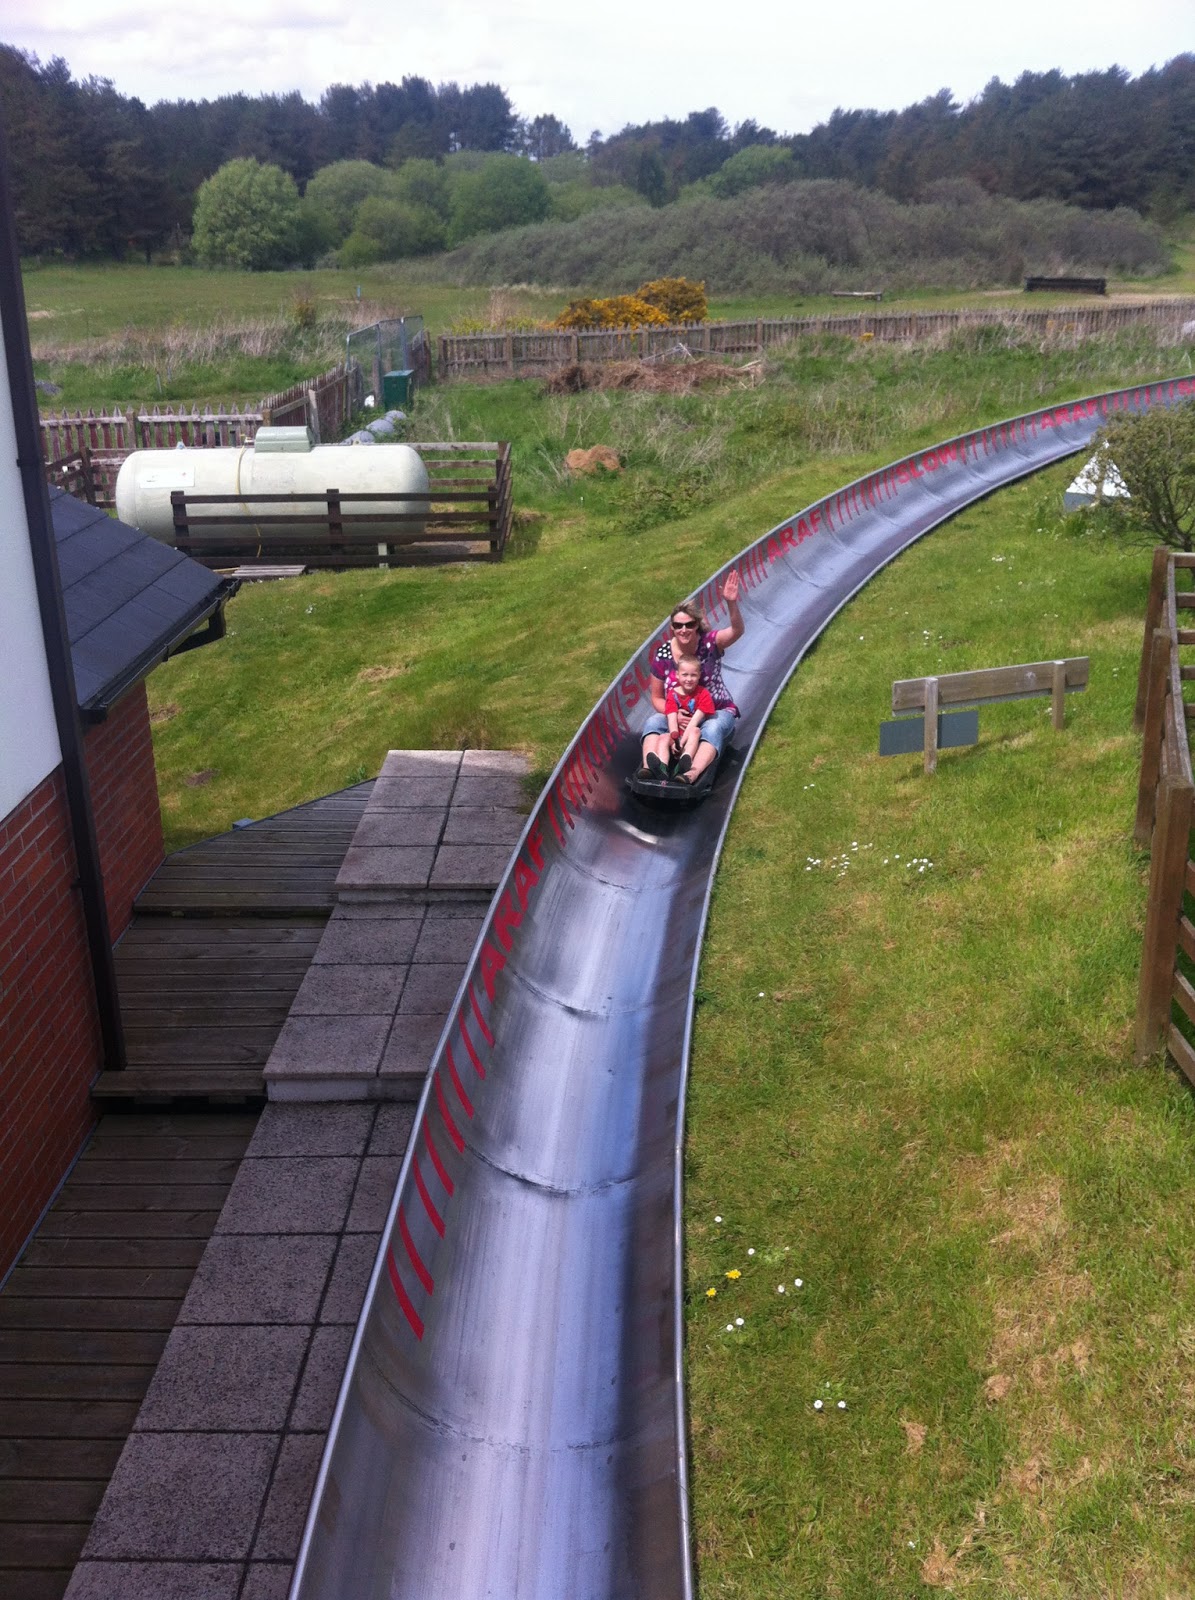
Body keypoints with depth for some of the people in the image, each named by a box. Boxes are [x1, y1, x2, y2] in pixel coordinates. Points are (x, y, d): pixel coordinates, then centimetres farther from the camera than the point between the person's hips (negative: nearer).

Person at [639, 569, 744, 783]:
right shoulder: (663, 655, -9)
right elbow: (657, 698, -1)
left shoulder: (710, 643, -15)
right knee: (653, 722, -24)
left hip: (716, 711, -2)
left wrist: (731, 603, -56)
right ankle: (649, 767, -50)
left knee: (712, 729, -35)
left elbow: (737, 631, -37)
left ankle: (693, 773, -59)